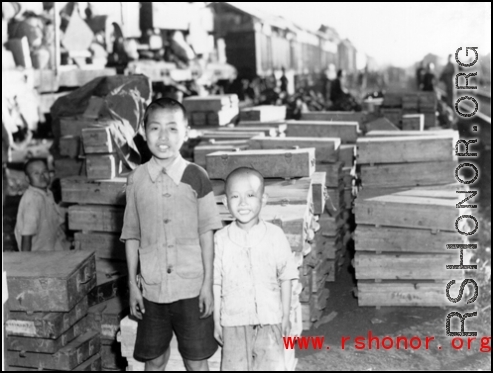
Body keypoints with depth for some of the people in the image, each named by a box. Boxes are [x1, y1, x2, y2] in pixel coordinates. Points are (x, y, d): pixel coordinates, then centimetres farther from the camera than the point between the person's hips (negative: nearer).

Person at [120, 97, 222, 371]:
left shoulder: (196, 176, -6)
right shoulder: (136, 179, -1)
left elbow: (206, 233, -3)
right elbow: (132, 236, 5)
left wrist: (208, 283, -5)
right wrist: (132, 284, 3)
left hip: (192, 288, -2)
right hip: (151, 289, 2)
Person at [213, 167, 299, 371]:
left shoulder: (275, 235, -7)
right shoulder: (221, 239, -5)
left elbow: (285, 278, 0)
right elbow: (216, 283, 1)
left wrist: (285, 317, 2)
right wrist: (217, 320, 3)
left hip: (270, 320, 0)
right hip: (234, 322, 1)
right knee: (235, 366, 9)